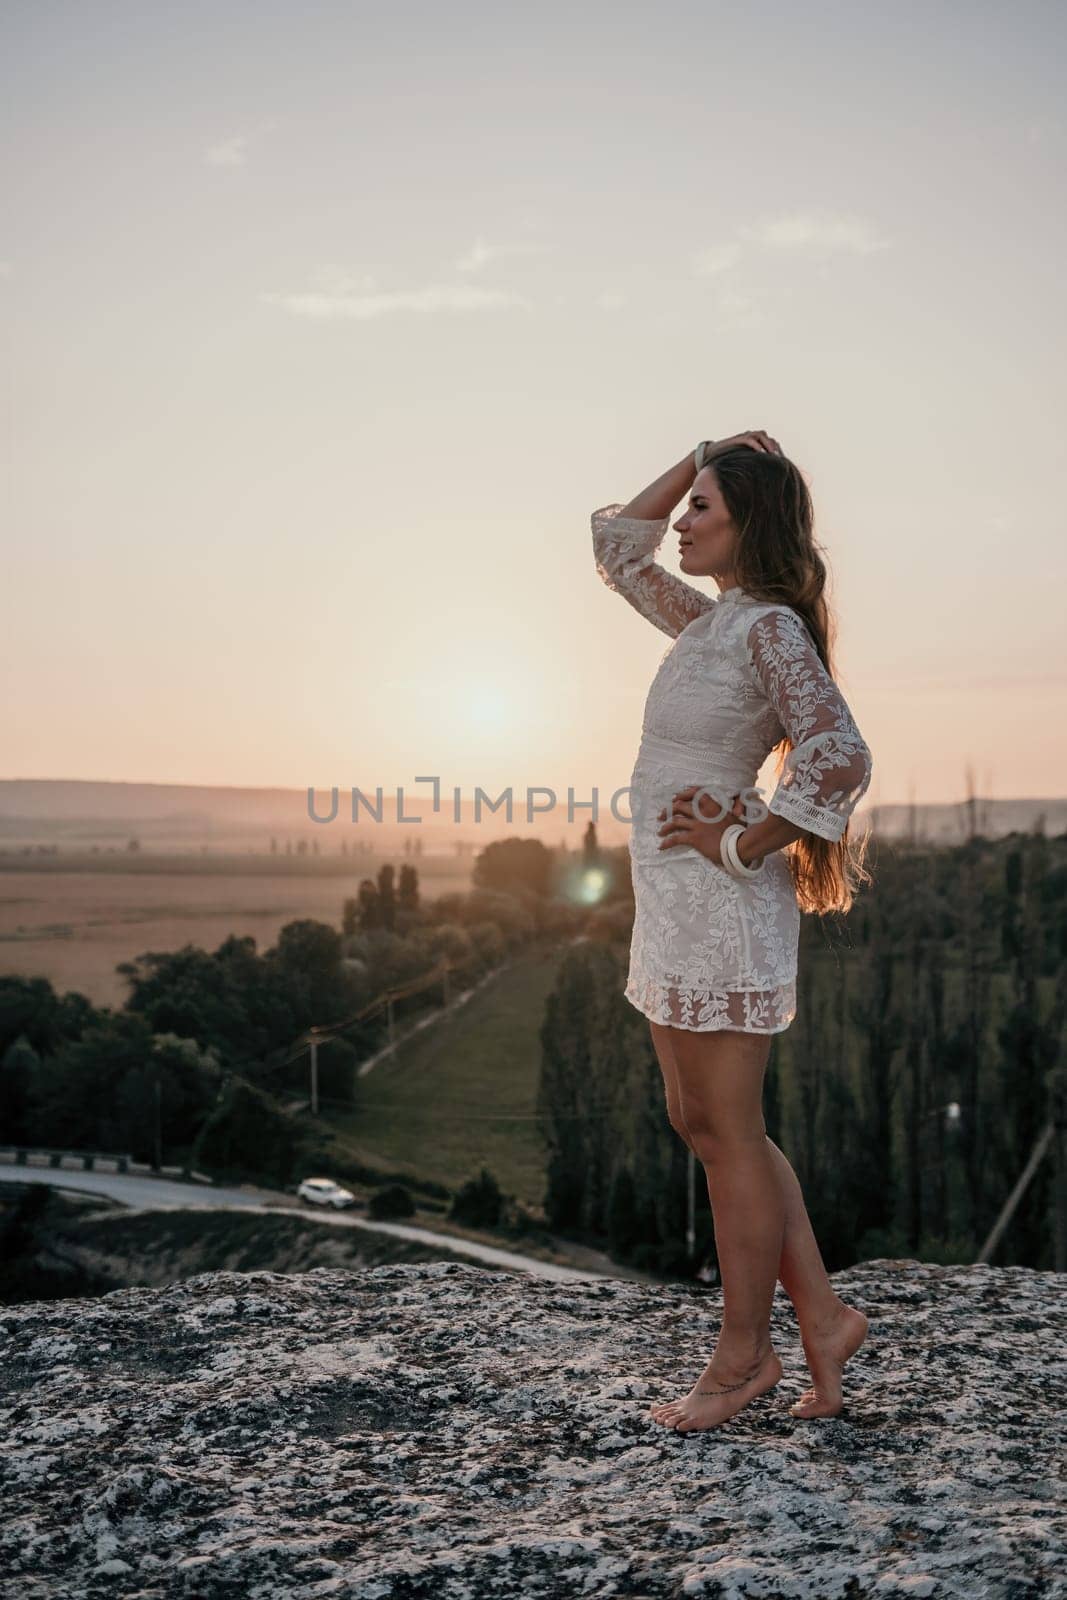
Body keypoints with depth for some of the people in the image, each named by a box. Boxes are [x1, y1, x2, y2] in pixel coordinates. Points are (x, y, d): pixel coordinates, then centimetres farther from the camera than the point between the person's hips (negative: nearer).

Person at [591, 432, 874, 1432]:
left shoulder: (771, 627, -12)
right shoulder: (707, 620, 14)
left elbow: (839, 759, -23)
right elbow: (615, 545, 25)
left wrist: (743, 844, -15)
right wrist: (700, 456, 17)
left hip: (722, 902, -9)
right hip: (677, 905, 9)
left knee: (726, 1133, 1)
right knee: (702, 1123, 14)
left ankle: (744, 1356, 16)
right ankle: (822, 1315, 23)